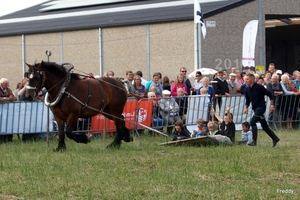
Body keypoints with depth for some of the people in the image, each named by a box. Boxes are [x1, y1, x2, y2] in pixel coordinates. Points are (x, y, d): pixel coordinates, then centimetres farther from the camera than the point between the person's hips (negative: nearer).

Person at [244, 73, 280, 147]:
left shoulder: (259, 87, -13)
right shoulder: (247, 90, 6)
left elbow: (270, 95, -8)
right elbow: (248, 101, 15)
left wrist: (271, 105, -10)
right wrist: (246, 108, -5)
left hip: (261, 107, -7)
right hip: (255, 108, 7)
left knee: (252, 122, -20)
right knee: (264, 126, 11)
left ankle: (254, 141, -17)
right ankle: (275, 138, 22)